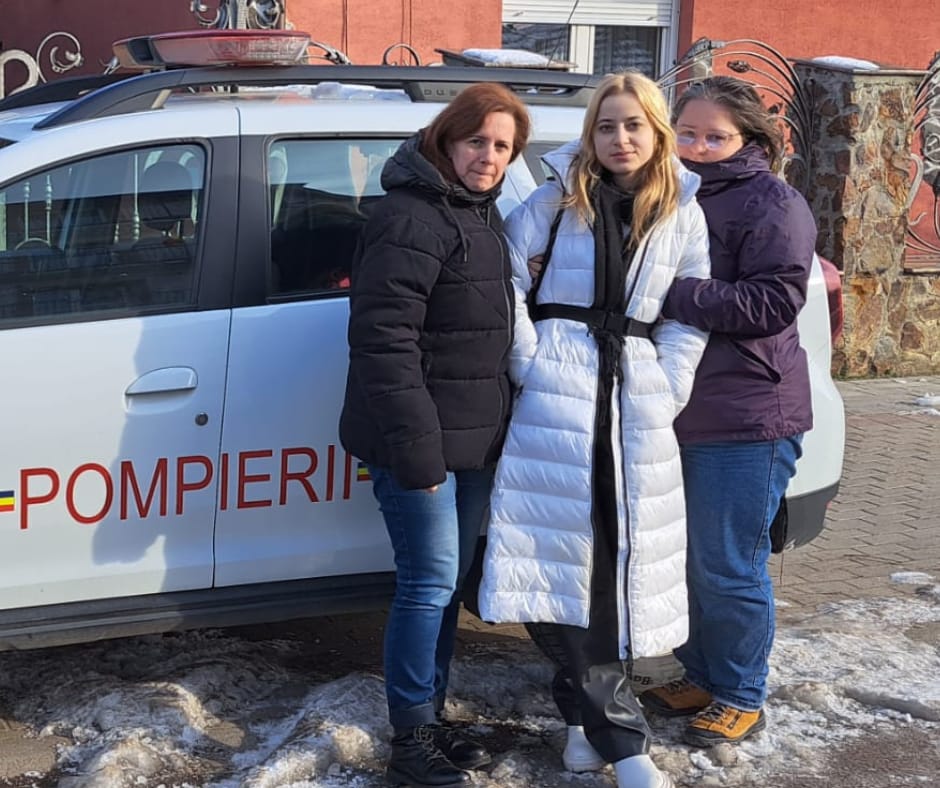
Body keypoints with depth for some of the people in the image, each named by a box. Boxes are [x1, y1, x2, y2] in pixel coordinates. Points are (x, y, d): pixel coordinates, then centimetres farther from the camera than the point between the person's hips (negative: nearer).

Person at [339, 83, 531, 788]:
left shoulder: (481, 213, 14)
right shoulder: (412, 217, -16)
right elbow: (383, 337, -23)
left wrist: (497, 426, 19)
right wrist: (415, 448, -25)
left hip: (472, 438, 9)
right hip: (422, 440, -9)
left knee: (450, 580, 15)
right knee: (431, 582, -5)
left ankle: (431, 716, 28)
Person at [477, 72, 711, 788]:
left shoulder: (683, 213, 9)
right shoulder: (560, 198, 3)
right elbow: (507, 276, -1)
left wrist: (669, 390, -1)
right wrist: (529, 364, -7)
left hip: (637, 396, 3)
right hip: (558, 390, -2)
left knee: (629, 552, 1)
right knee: (569, 548, -6)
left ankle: (586, 705, 18)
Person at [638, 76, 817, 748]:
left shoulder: (773, 206, -8)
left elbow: (773, 301, -19)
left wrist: (675, 295, -23)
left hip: (747, 420, -7)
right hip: (680, 413, 7)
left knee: (729, 568, 1)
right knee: (686, 559, 16)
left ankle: (742, 697, 18)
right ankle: (702, 677, 33)